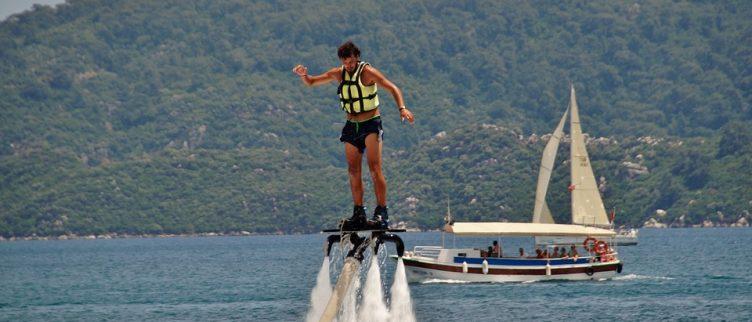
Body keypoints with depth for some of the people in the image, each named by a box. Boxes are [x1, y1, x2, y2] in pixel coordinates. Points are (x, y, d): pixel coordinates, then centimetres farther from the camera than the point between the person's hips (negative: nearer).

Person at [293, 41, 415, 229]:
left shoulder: (367, 72, -11)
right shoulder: (338, 74, 5)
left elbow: (393, 88, -16)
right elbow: (311, 83, 13)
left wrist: (402, 108, -32)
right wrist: (303, 75, -11)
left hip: (371, 124, -6)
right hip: (351, 126, 6)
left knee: (374, 168, -15)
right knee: (353, 171, 4)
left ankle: (381, 212, -16)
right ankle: (358, 212, 9)